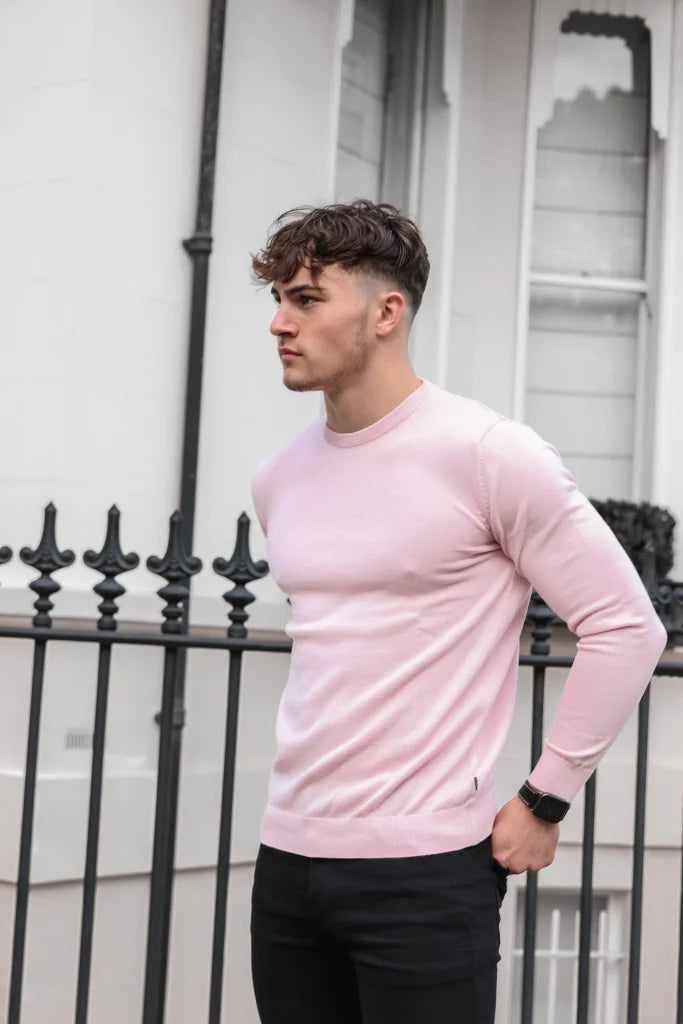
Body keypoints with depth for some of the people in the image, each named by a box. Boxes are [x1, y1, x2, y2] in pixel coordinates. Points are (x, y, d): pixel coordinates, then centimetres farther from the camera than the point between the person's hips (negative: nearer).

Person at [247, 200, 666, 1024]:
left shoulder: (486, 453, -11)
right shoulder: (278, 479, 9)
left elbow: (625, 629, -9)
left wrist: (543, 802, -7)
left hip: (425, 868, -6)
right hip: (286, 858, 6)